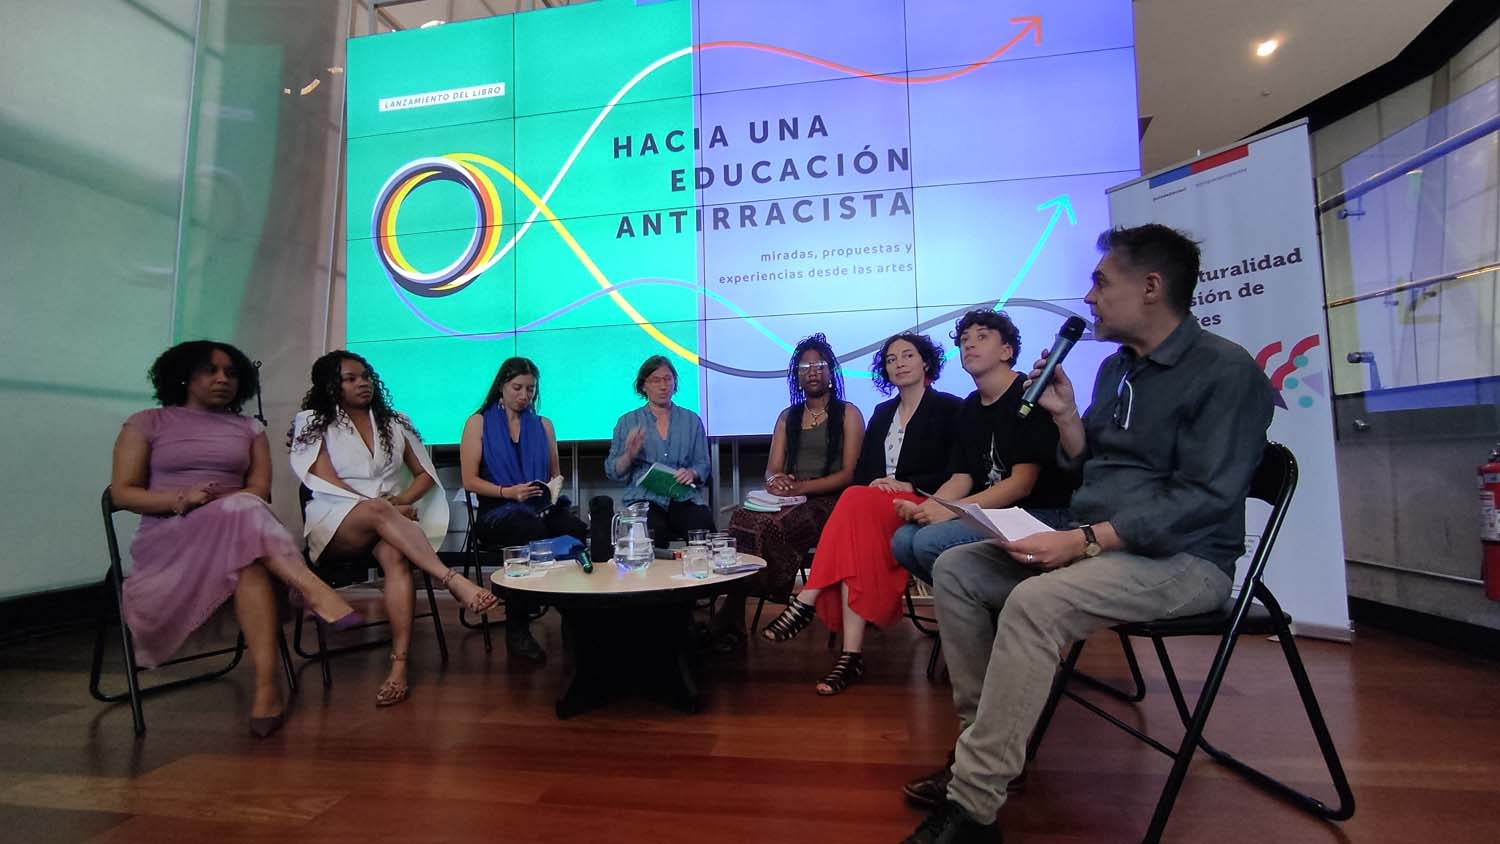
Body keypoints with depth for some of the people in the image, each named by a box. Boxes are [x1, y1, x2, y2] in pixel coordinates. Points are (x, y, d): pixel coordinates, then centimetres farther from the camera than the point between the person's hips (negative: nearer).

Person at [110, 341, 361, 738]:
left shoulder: (249, 429, 17)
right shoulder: (146, 423, 12)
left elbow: (261, 491, 6)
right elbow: (122, 493, 3)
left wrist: (215, 501, -14)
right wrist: (180, 501, -15)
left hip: (234, 534, 2)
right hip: (170, 538, -2)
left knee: (250, 559, -35)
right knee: (245, 513, -35)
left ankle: (267, 687, -44)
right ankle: (313, 590, -44)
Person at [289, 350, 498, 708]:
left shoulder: (394, 422, 16)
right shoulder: (313, 423, 8)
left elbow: (425, 474, 15)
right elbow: (326, 482, -5)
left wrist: (402, 501, -6)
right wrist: (378, 504, -17)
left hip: (391, 516, 2)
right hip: (336, 521, -2)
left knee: (394, 555, -34)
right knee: (378, 511, -38)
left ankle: (399, 666, -41)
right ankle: (454, 581, -48)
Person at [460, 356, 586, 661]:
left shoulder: (543, 425, 20)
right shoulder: (479, 422, 10)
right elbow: (470, 481, 2)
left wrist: (554, 486, 1)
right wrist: (508, 492, -14)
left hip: (542, 508, 3)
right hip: (497, 511, -2)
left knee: (578, 530, -33)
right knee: (529, 527, -39)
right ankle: (517, 631, -25)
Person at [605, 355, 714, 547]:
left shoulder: (692, 420, 16)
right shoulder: (628, 422, 12)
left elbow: (703, 464, 14)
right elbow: (613, 472, 10)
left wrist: (691, 473, -9)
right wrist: (629, 455, -10)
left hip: (685, 496, 2)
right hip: (645, 497, -1)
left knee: (704, 526, -31)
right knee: (654, 530, -34)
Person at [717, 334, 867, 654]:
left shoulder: (848, 414, 9)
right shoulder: (787, 417, 23)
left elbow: (849, 473, -2)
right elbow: (771, 471, 15)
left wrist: (802, 487, -16)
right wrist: (776, 481, -11)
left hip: (828, 502, -4)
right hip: (791, 501, 4)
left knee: (767, 525, -34)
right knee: (742, 517, -30)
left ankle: (733, 617, -21)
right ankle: (731, 620, -26)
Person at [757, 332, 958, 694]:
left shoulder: (948, 408, 5)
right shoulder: (882, 413, 22)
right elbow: (861, 471, 16)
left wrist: (909, 485, -15)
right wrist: (874, 485, -7)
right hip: (874, 505, 5)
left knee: (856, 503, -35)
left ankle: (806, 603, -34)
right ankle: (852, 653, -38)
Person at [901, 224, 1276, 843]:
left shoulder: (1224, 369, -11)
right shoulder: (1115, 368, 14)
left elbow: (1206, 496, -20)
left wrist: (1085, 540, -27)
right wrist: (1065, 414, 1)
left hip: (1181, 558, -8)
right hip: (1098, 544, 8)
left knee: (1033, 603, -34)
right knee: (955, 569, -5)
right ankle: (986, 749, 0)